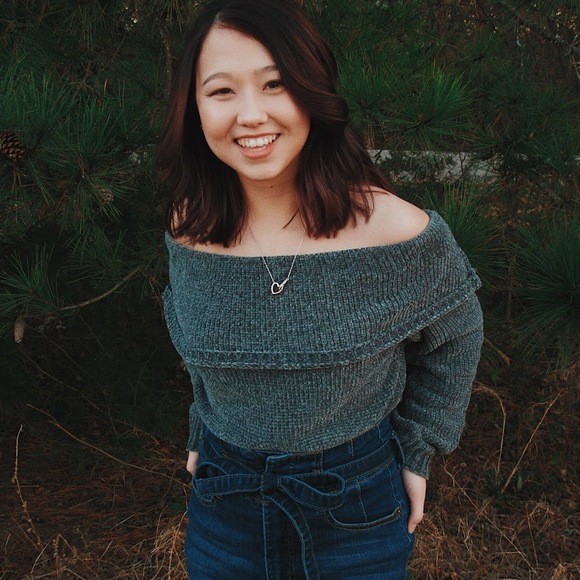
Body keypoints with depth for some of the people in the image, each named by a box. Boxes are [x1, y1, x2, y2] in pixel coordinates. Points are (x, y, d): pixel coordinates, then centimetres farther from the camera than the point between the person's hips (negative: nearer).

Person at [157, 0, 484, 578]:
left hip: (359, 505, -2)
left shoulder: (396, 230, -21)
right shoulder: (189, 230, -12)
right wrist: (202, 433, 12)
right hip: (224, 500, 3)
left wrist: (415, 454, 0)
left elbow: (454, 336, -3)